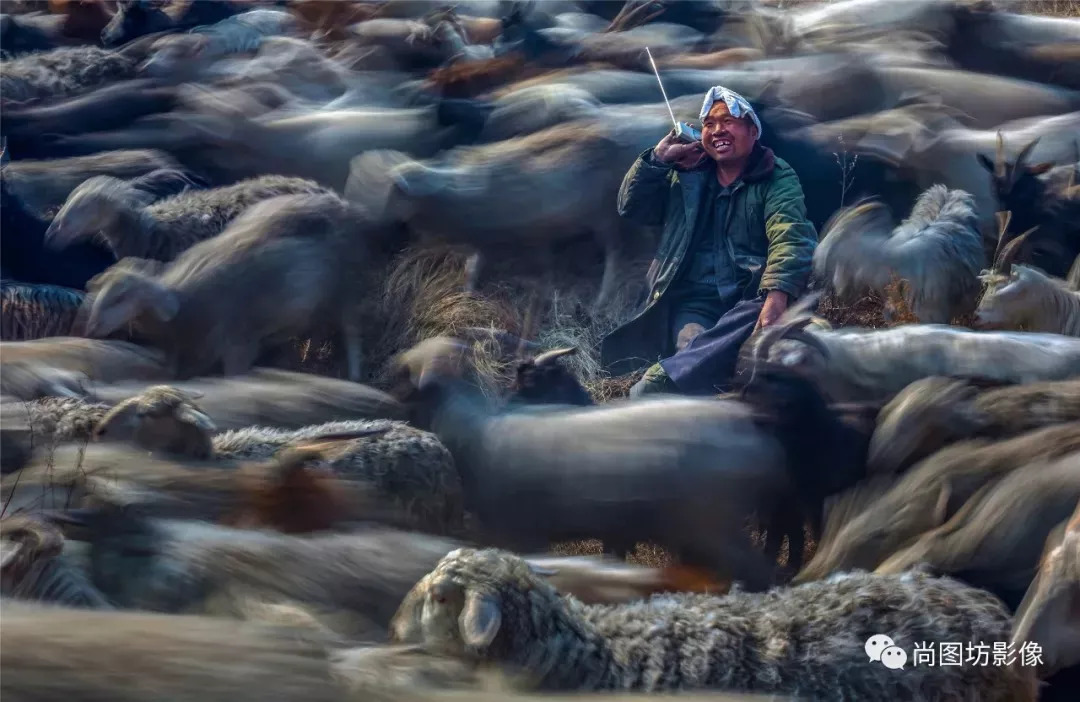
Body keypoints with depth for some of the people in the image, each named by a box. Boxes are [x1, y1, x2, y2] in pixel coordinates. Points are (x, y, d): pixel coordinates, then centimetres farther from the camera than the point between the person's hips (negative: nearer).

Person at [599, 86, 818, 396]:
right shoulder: (686, 175, 18)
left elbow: (791, 238, -13)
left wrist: (777, 297, -32)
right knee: (697, 351, -31)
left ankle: (658, 383, -48)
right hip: (693, 302, 4)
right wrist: (658, 158, 3)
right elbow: (631, 208, 18)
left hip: (750, 298, -4)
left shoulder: (777, 179, 4)